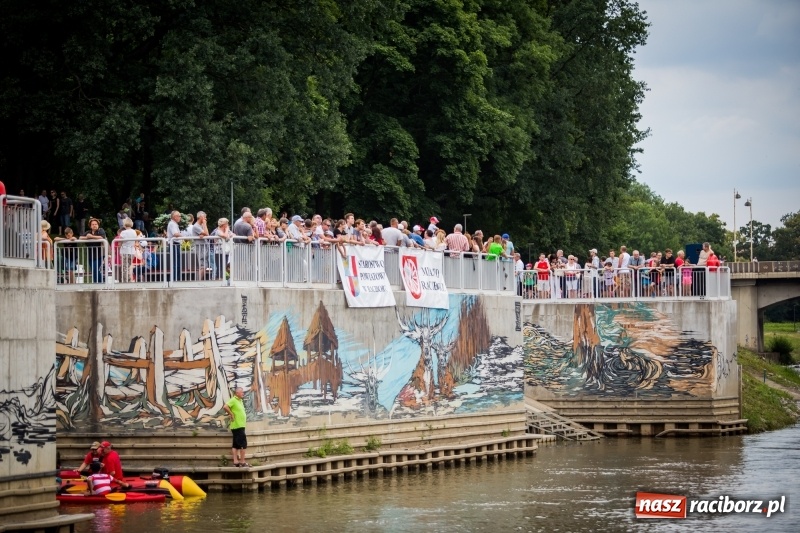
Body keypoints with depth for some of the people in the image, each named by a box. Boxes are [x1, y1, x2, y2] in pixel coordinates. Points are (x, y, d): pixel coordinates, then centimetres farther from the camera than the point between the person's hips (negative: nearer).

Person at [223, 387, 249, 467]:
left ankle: (236, 461, 9)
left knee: (236, 445, 8)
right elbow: (225, 407, -26)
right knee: (243, 444, -7)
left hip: (240, 426, 9)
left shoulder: (240, 401, 16)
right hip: (237, 426, -9)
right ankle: (242, 462, -5)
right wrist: (231, 414, -18)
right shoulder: (233, 400, -13)